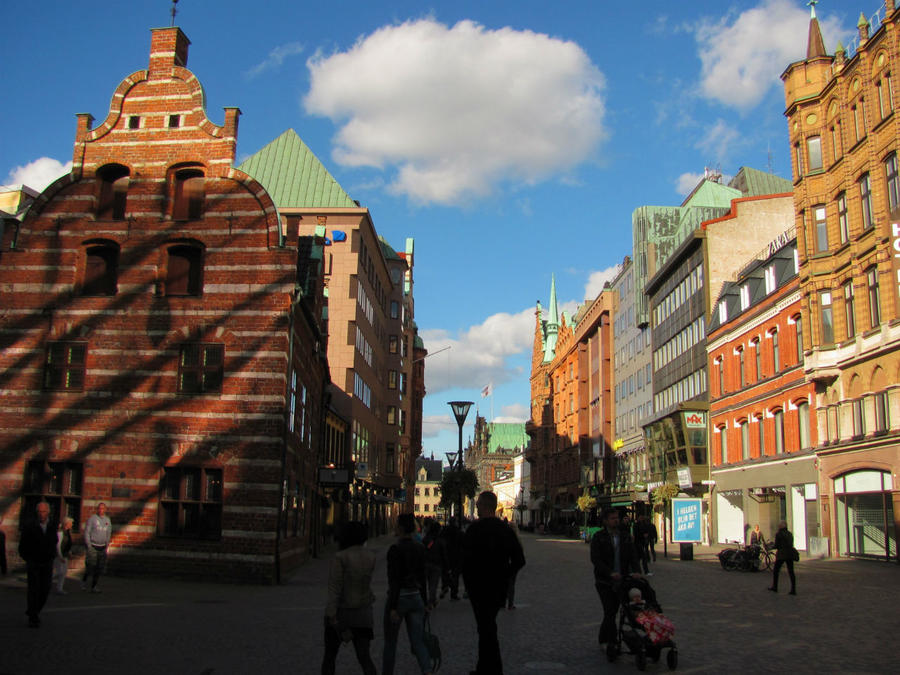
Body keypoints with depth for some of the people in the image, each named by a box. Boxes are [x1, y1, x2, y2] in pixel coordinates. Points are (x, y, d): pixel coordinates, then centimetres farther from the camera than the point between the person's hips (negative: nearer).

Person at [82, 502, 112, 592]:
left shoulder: (107, 520, 8)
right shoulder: (92, 519, -7)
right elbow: (86, 532, -7)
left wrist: (107, 545, 13)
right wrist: (89, 546, -12)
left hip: (102, 547, 5)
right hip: (92, 546, -5)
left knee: (99, 568, 2)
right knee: (91, 566, -8)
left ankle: (93, 587, 12)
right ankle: (84, 580, 21)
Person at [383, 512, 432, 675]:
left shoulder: (395, 550, -15)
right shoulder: (420, 548, 5)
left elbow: (394, 580, -19)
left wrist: (393, 608, -18)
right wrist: (424, 602, 19)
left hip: (399, 599, -5)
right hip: (416, 598, 5)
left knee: (390, 642, 13)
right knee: (418, 642, 4)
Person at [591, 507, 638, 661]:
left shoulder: (623, 537, 10)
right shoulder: (598, 537, -5)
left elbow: (632, 556, 8)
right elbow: (595, 559, -14)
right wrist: (610, 573, -26)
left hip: (620, 581, 5)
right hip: (604, 582, -5)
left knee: (612, 611, 11)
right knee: (610, 612, -12)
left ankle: (602, 638, 29)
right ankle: (611, 645, -10)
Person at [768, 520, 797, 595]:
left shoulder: (778, 534, -8)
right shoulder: (790, 534, 11)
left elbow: (776, 546, -10)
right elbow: (791, 544, 15)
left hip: (781, 555, -6)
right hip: (790, 555, 6)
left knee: (775, 570, 10)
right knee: (791, 572, 4)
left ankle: (774, 587, 17)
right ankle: (793, 590, -2)